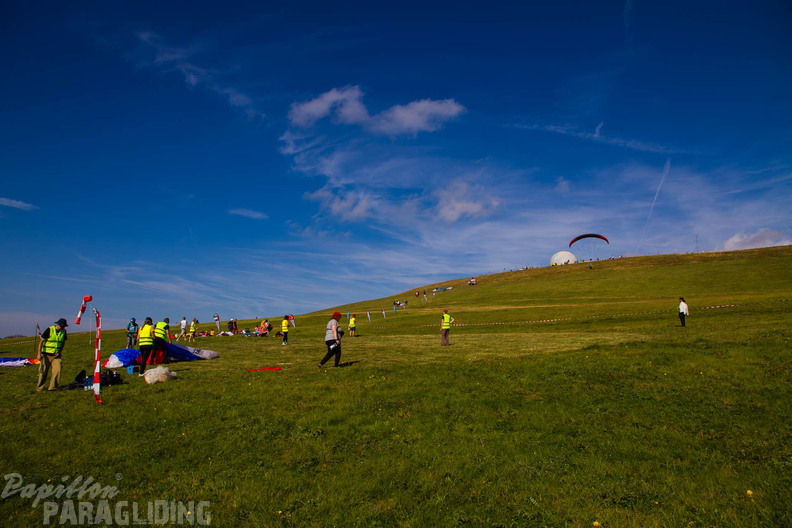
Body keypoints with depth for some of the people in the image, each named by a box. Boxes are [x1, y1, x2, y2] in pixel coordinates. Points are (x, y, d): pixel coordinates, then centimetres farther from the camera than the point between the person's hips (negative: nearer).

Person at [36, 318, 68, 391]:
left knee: (57, 371, -7)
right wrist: (39, 354, -16)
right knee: (43, 371, 3)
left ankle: (53, 387, 3)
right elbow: (41, 341, -10)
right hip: (46, 354, -3)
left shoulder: (63, 331, 2)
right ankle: (40, 387, 19)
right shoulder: (49, 330, -12)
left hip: (56, 355, 4)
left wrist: (59, 352, -1)